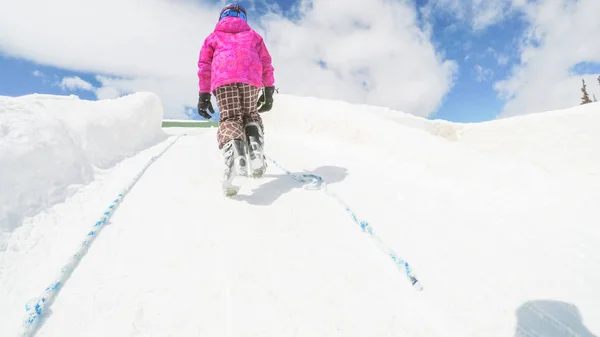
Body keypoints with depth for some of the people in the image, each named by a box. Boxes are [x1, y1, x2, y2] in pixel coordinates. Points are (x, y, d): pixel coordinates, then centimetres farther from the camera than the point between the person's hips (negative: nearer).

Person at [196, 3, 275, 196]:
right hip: (251, 78, 1)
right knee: (250, 114, 17)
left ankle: (235, 157, -37)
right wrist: (269, 91, 17)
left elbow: (204, 64, 19)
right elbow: (266, 63, 20)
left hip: (223, 79, -1)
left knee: (229, 119, -5)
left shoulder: (214, 36, 31)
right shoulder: (253, 35, 33)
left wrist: (203, 94, 16)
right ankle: (256, 150, -12)